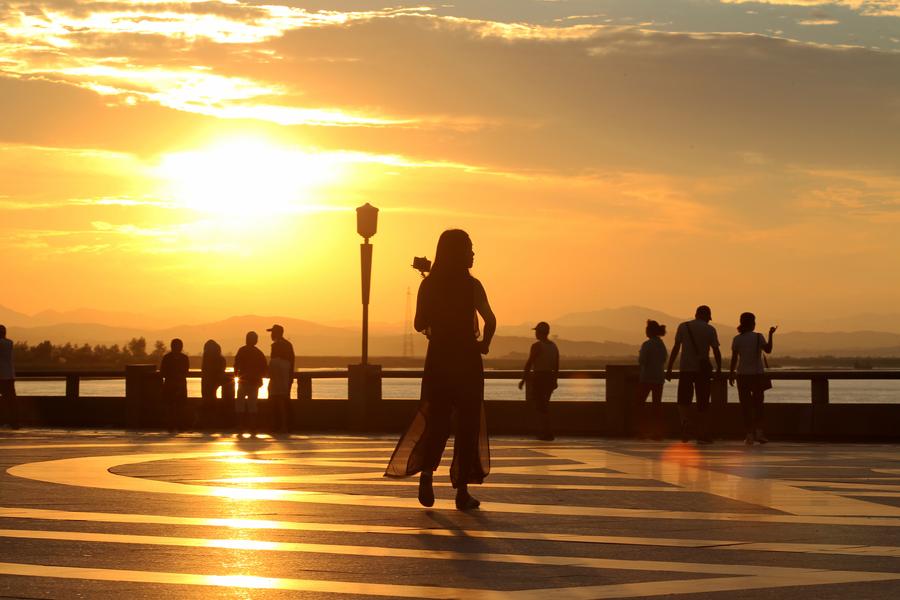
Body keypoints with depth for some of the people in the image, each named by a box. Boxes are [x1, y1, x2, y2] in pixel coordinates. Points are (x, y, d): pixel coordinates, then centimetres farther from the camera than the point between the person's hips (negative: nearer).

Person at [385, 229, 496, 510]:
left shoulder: (428, 284, 2)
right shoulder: (471, 285, -8)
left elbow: (420, 324, 4)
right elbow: (490, 320, -17)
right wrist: (484, 344, -1)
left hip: (437, 359, 3)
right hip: (466, 360, -3)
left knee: (436, 421, 11)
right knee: (467, 424, 6)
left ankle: (426, 469, -15)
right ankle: (462, 490, 5)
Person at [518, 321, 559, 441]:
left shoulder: (537, 346, -12)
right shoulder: (554, 346, 10)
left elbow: (529, 363, -13)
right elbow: (557, 366, 13)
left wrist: (523, 379, -9)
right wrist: (555, 380, 21)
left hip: (538, 377, -7)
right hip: (550, 378, 7)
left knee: (540, 407, -2)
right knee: (544, 406, 17)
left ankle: (547, 433, -6)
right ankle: (543, 432, 18)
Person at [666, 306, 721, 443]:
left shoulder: (683, 326, 4)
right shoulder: (710, 330, 2)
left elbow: (676, 348, 0)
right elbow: (716, 351, -1)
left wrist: (669, 368, 2)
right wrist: (719, 369, 10)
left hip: (685, 368, 0)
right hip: (702, 369, 0)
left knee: (684, 400, 9)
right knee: (703, 403, 7)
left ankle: (685, 424, -19)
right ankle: (703, 434, 7)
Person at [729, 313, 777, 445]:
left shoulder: (737, 339, -3)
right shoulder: (758, 337, -7)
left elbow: (734, 358, -3)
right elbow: (768, 350, 3)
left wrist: (731, 373, 5)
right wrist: (770, 335, 11)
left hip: (743, 375, 1)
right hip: (758, 374, -1)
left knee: (746, 406, 5)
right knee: (758, 404, 12)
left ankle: (749, 434, 2)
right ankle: (758, 431, 0)